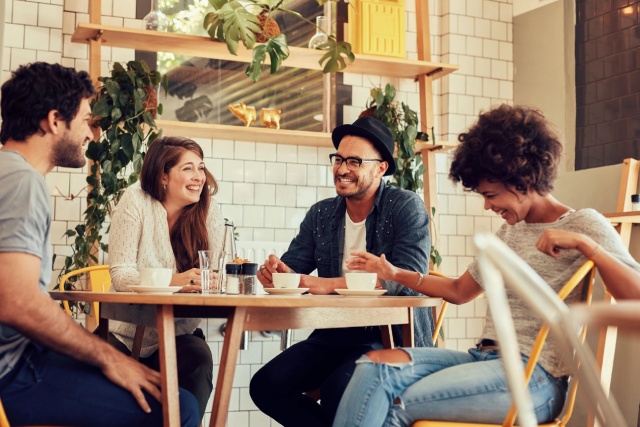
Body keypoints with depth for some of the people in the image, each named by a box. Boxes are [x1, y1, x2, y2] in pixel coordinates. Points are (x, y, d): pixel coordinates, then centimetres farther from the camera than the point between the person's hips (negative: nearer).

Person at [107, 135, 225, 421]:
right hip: (129, 333, -1)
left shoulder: (209, 211, -4)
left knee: (199, 360, -28)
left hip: (179, 333, 1)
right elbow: (120, 274, -19)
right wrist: (173, 281, -36)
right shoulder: (136, 201, -12)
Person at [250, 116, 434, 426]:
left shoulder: (407, 208, -6)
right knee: (265, 386, -15)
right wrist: (275, 271, -20)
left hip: (392, 335, -6)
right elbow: (291, 269, 7)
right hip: (333, 335, 6)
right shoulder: (321, 214, 10)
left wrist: (327, 284, -28)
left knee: (337, 390, -32)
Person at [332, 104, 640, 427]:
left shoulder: (583, 225, -1)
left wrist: (583, 243, -25)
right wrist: (395, 274, 20)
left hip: (533, 376, -7)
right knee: (376, 364, -18)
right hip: (485, 359, 7)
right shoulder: (508, 233, 21)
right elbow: (459, 291, 29)